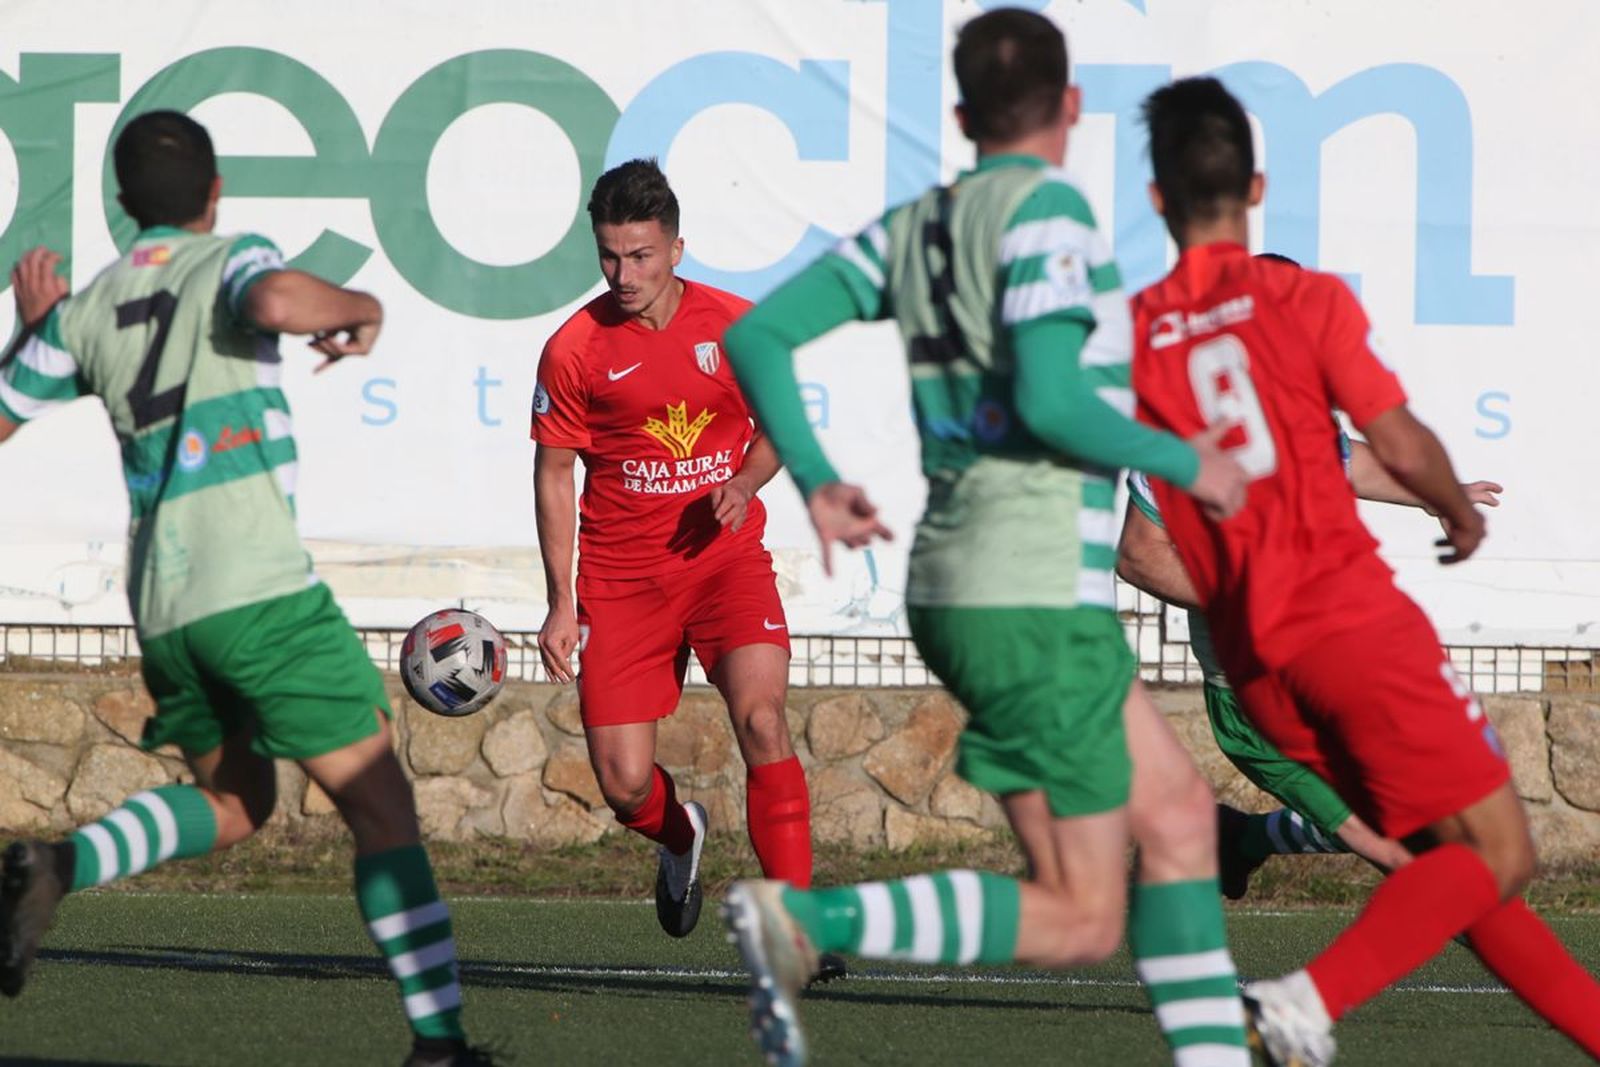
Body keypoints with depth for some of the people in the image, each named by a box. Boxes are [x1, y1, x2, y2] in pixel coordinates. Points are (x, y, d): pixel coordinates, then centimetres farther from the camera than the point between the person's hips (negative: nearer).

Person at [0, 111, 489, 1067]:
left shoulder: (84, 313, 12)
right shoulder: (232, 261, -2)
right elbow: (275, 302, -26)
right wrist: (357, 307, -8)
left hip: (162, 612, 6)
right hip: (263, 593, -6)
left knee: (236, 802, 25)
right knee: (383, 808, 0)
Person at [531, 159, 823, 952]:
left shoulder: (737, 325, -3)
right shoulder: (573, 350, -6)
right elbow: (554, 476, 2)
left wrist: (746, 481, -9)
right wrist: (561, 605, -2)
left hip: (727, 556, 0)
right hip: (622, 579, 0)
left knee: (761, 718, -23)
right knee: (624, 785, -4)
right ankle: (680, 835, 34)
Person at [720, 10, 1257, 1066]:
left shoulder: (913, 227, 11)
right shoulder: (1049, 209, -11)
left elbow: (756, 336, 7)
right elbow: (1050, 400, -22)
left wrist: (814, 478, 11)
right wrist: (1185, 463, -9)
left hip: (955, 586, 9)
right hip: (1038, 595, -9)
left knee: (1177, 811, 17)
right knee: (1079, 918, -6)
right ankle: (806, 920, -17)